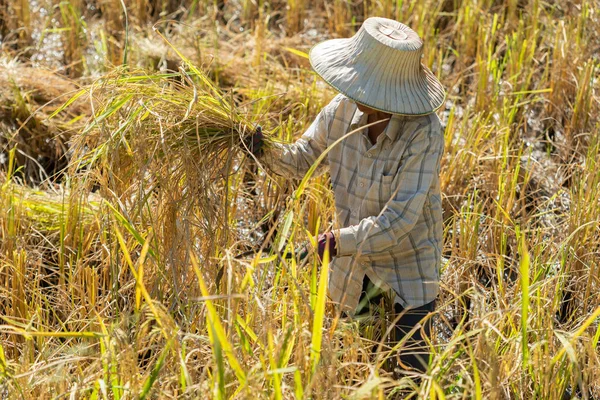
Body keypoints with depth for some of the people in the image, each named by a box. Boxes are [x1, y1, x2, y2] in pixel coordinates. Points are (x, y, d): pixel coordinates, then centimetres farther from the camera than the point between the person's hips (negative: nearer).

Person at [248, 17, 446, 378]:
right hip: (355, 255, 5)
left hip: (409, 259, -4)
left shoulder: (423, 132, -30)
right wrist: (266, 149, -18)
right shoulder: (342, 110, -15)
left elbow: (399, 219, -32)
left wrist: (337, 241, -32)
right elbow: (302, 158, 2)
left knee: (411, 369, 4)